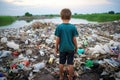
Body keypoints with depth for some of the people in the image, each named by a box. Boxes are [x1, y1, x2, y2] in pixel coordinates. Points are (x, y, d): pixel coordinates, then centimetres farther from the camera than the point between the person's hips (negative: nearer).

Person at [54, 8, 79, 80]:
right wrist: (76, 47, 7)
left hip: (62, 48, 1)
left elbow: (57, 39, -8)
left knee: (61, 63, 16)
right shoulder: (73, 27, -11)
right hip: (71, 48, 0)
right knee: (70, 63, 12)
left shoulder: (59, 27, -11)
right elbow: (74, 39, -7)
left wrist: (56, 47, 6)